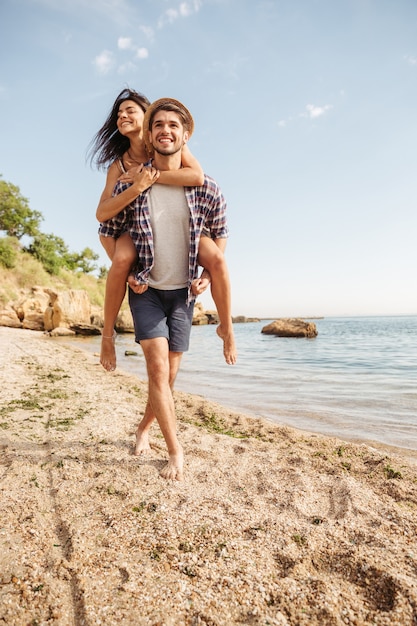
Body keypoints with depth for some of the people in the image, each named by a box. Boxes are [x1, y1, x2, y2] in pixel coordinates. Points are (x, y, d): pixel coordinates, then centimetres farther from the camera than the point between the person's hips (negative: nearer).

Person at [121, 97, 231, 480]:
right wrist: (125, 273, -3)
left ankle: (144, 427, 34)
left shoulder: (207, 190, -6)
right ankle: (176, 450, 0)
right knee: (158, 366, -15)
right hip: (146, 289, -1)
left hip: (183, 291, 1)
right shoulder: (130, 185, -7)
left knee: (169, 373, 7)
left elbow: (220, 234, 10)